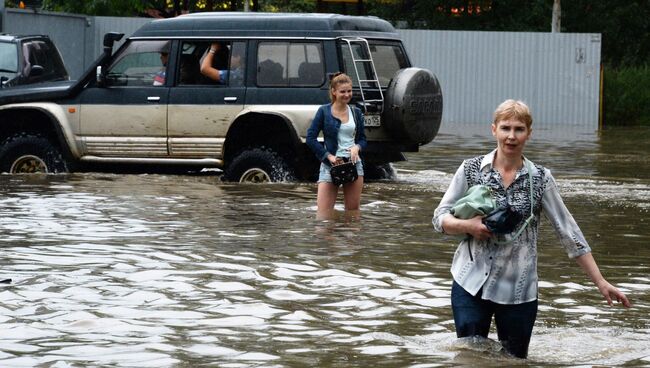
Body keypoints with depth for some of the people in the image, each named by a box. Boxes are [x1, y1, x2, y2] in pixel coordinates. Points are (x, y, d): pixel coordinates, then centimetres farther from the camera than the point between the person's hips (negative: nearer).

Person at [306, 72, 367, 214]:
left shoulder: (356, 112, 10)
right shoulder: (324, 111, -1)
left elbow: (362, 139, 16)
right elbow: (311, 138, -4)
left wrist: (357, 148, -9)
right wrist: (329, 156, -12)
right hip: (330, 164, -3)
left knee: (353, 211, 4)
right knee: (323, 213, -10)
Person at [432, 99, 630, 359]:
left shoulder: (540, 179, 0)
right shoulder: (471, 169, 1)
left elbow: (568, 232, 1)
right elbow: (440, 218, 4)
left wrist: (601, 282, -3)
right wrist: (468, 225, -18)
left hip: (518, 289, 0)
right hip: (471, 285, 0)